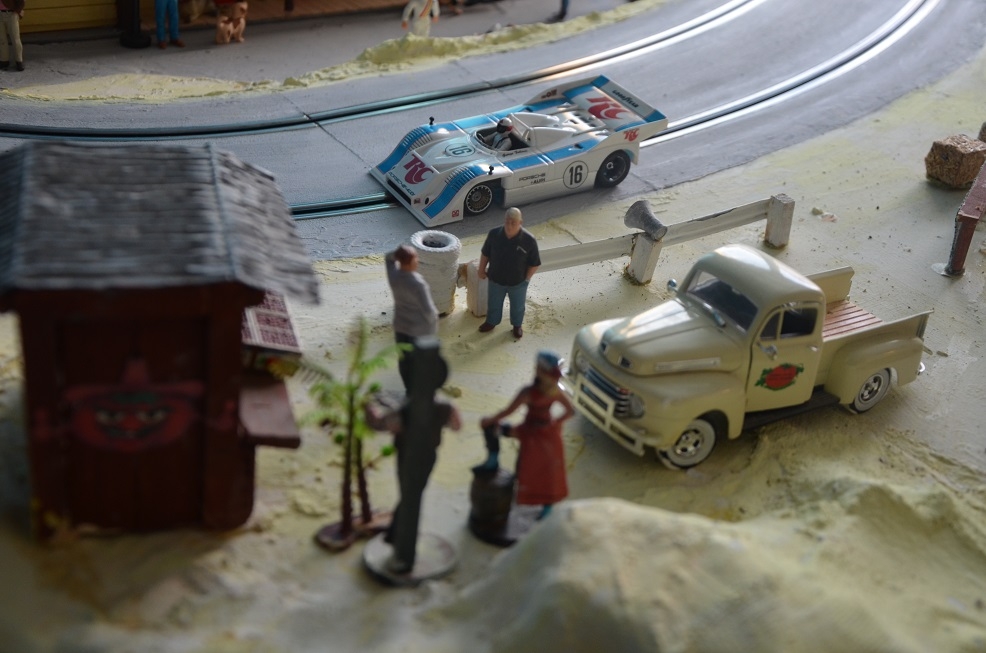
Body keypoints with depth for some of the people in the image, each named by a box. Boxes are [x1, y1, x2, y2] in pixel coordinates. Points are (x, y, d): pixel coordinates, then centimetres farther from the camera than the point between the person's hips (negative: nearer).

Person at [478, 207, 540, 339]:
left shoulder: (529, 240, -28)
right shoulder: (494, 234, -21)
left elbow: (535, 264, -14)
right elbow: (485, 253, -3)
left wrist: (526, 279, -10)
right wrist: (482, 270, 4)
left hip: (518, 282, -2)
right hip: (495, 279, 2)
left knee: (518, 306, 24)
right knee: (493, 303, 26)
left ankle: (517, 325, 51)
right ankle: (491, 322, 54)